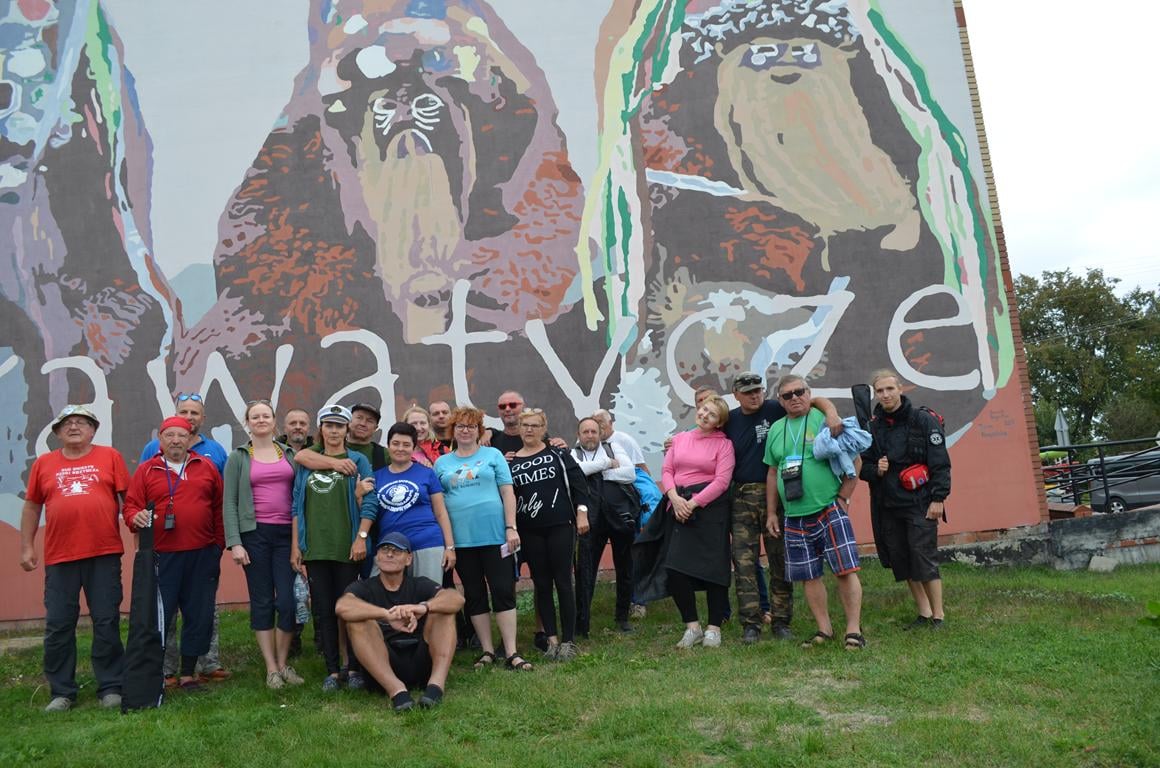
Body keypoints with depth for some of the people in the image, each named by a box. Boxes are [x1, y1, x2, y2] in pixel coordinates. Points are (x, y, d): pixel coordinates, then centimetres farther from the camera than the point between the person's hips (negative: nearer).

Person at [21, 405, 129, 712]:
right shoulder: (43, 464, 9)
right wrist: (26, 546, 10)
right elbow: (32, 506, 13)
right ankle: (62, 692, 20)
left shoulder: (110, 456, 3)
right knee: (58, 626, 7)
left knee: (107, 623, 3)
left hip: (104, 554, -2)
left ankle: (111, 688, 13)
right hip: (59, 558, 2)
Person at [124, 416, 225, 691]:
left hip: (202, 555, 2)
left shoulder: (206, 467, 9)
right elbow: (131, 505, 3)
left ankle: (187, 674, 19)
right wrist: (136, 518, -20)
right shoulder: (146, 471, 6)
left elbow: (219, 506, 10)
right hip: (162, 555, -2)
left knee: (199, 616, 6)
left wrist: (219, 543, 6)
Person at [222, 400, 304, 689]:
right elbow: (229, 502, 1)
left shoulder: (290, 454, 11)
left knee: (288, 600, -4)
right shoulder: (238, 457, 6)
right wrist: (234, 543, -7)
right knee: (262, 602, 4)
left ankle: (283, 663, 14)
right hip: (255, 535, -1)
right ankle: (271, 669, 13)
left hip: (287, 533, 1)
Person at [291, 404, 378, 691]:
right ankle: (332, 670, 13)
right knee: (324, 610, 5)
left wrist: (361, 537, -12)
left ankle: (354, 668, 10)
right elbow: (297, 506, 11)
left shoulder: (357, 461, 4)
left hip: (347, 548, -3)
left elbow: (369, 503, -2)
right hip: (314, 548, 3)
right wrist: (295, 546, 6)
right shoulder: (306, 463, 13)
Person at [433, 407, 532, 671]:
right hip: (461, 538, 2)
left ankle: (511, 653, 4)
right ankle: (487, 651, 19)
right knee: (474, 595, 9)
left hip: (494, 534, -2)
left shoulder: (493, 455, 5)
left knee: (503, 591, -2)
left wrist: (511, 527, -7)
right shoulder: (442, 463, 11)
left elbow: (507, 492, 1)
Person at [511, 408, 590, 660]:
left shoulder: (558, 454, 2)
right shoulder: (510, 461, 6)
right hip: (530, 532, 2)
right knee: (541, 584, 6)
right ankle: (551, 639, 14)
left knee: (563, 582, 1)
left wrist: (581, 513, -6)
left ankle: (568, 640, 8)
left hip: (560, 527, -2)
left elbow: (579, 483, 1)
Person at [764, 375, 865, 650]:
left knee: (845, 570, -6)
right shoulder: (776, 430, 10)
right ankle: (824, 629, 21)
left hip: (829, 510, -4)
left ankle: (854, 629, 5)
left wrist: (842, 498, -7)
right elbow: (772, 473, 16)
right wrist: (771, 513, 14)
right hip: (794, 517, 5)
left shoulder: (825, 420, -3)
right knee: (809, 576, 9)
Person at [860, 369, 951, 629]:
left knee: (925, 558, -5)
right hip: (888, 507, 5)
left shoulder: (923, 420, -4)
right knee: (901, 561, 8)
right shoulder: (872, 427, 8)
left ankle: (938, 615, 8)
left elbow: (940, 463, -7)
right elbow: (863, 466, 14)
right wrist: (875, 470, -8)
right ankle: (924, 613, 21)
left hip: (919, 503, -5)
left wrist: (938, 498, -12)